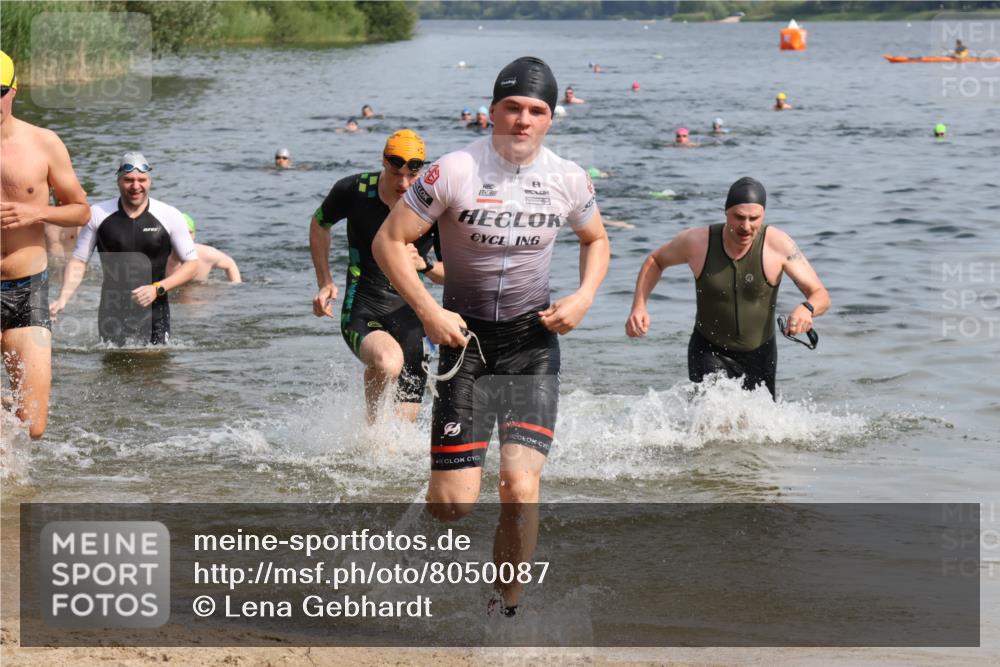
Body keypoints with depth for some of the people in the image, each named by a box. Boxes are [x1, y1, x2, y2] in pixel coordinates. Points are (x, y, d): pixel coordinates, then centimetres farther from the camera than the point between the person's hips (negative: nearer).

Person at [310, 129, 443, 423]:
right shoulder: (353, 191, -7)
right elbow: (319, 224, 16)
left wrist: (424, 265, -19)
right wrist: (325, 283, 10)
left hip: (409, 318, 2)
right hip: (363, 313, -2)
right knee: (389, 362, -36)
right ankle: (372, 421, -7)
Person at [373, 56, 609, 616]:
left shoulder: (568, 180, -2)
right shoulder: (455, 172, -12)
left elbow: (596, 240, 18)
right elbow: (389, 242, -7)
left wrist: (584, 297, 0)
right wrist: (429, 312, -16)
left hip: (533, 342, 2)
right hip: (466, 340, -2)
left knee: (521, 486, -14)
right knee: (453, 503, -7)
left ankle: (507, 609, 5)